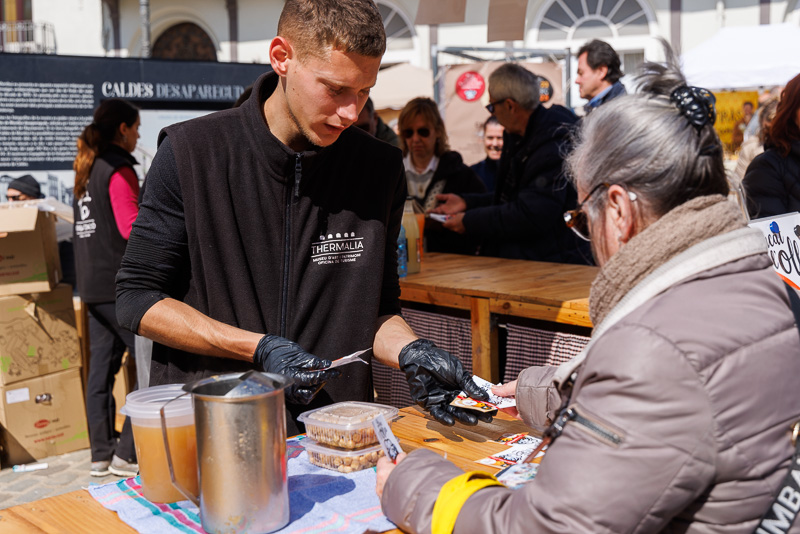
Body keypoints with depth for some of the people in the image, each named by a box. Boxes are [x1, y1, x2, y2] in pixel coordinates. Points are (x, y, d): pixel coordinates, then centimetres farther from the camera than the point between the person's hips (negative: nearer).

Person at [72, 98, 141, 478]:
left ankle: (101, 454, 16)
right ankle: (128, 454, -6)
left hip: (93, 284, 10)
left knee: (102, 366, 11)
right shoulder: (118, 169, -11)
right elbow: (132, 227, -19)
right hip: (119, 281, -10)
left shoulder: (86, 169, 17)